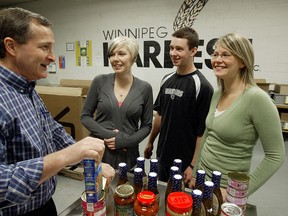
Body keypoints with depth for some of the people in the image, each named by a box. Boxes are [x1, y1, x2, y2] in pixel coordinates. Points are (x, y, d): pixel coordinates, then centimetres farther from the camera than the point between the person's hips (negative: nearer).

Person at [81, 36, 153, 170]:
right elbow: (85, 116, 0)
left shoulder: (144, 88, -5)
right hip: (98, 152, 0)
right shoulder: (100, 81, -5)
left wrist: (127, 141, -15)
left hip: (128, 155, 0)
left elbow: (146, 125, 1)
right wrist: (108, 134, -14)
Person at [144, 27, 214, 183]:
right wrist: (150, 142, 14)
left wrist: (194, 165, -15)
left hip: (185, 160, -6)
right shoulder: (167, 80, 3)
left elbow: (202, 131, -17)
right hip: (163, 155, 6)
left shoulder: (201, 86, -17)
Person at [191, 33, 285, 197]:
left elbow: (275, 156, -17)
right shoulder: (217, 94, -1)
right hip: (202, 178, 7)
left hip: (226, 188, -6)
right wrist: (195, 172, 10)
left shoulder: (256, 98, -21)